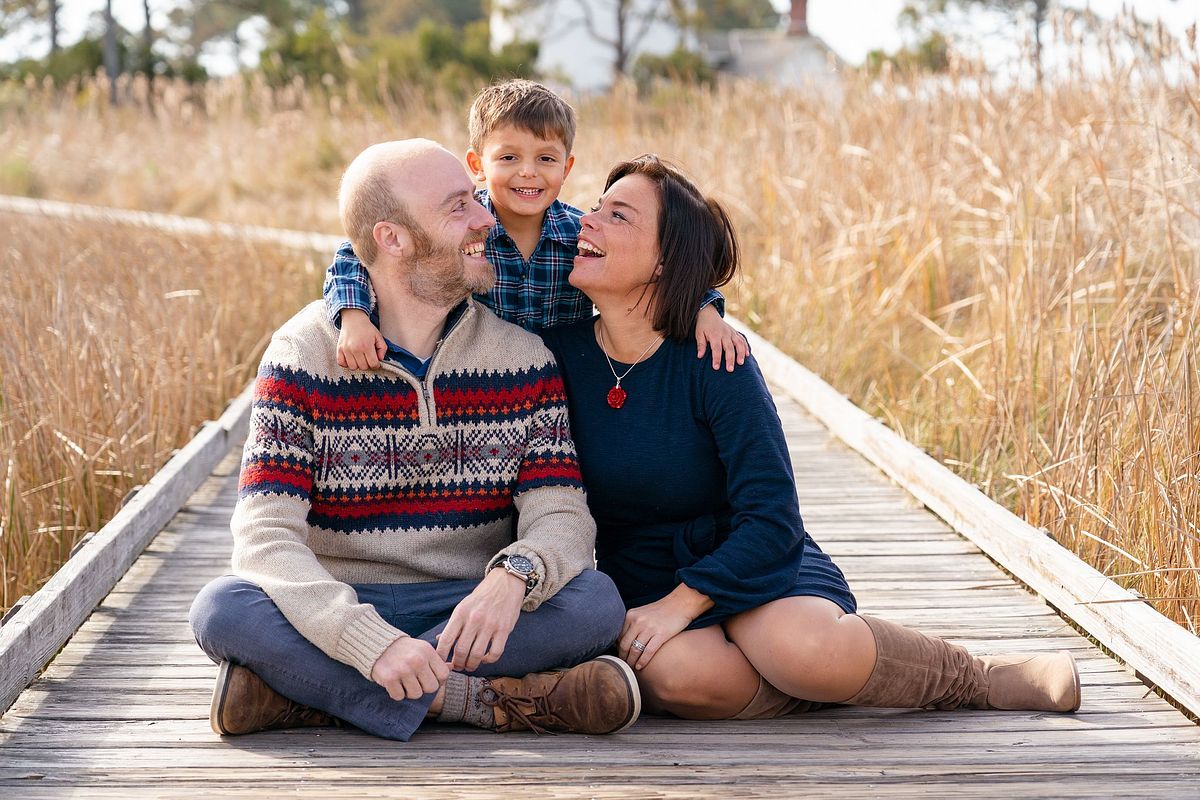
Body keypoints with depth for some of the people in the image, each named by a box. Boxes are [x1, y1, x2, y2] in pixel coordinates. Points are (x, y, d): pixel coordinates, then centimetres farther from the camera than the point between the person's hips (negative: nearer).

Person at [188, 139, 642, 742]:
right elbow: (265, 534, -16)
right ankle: (482, 700, -29)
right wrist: (373, 642, -33)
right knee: (221, 609, -30)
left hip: (469, 610, 2)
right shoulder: (303, 354, -6)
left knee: (597, 602, -27)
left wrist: (513, 577, -30)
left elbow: (560, 517, -4)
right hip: (344, 612, -2)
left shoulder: (524, 357, 3)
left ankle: (302, 691, -27)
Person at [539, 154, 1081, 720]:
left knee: (800, 646, -36)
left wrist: (681, 603, -24)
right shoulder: (557, 354, -5)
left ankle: (977, 677, -7)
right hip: (638, 583, 2)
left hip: (753, 566, -2)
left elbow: (771, 517, -15)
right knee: (676, 672, -35)